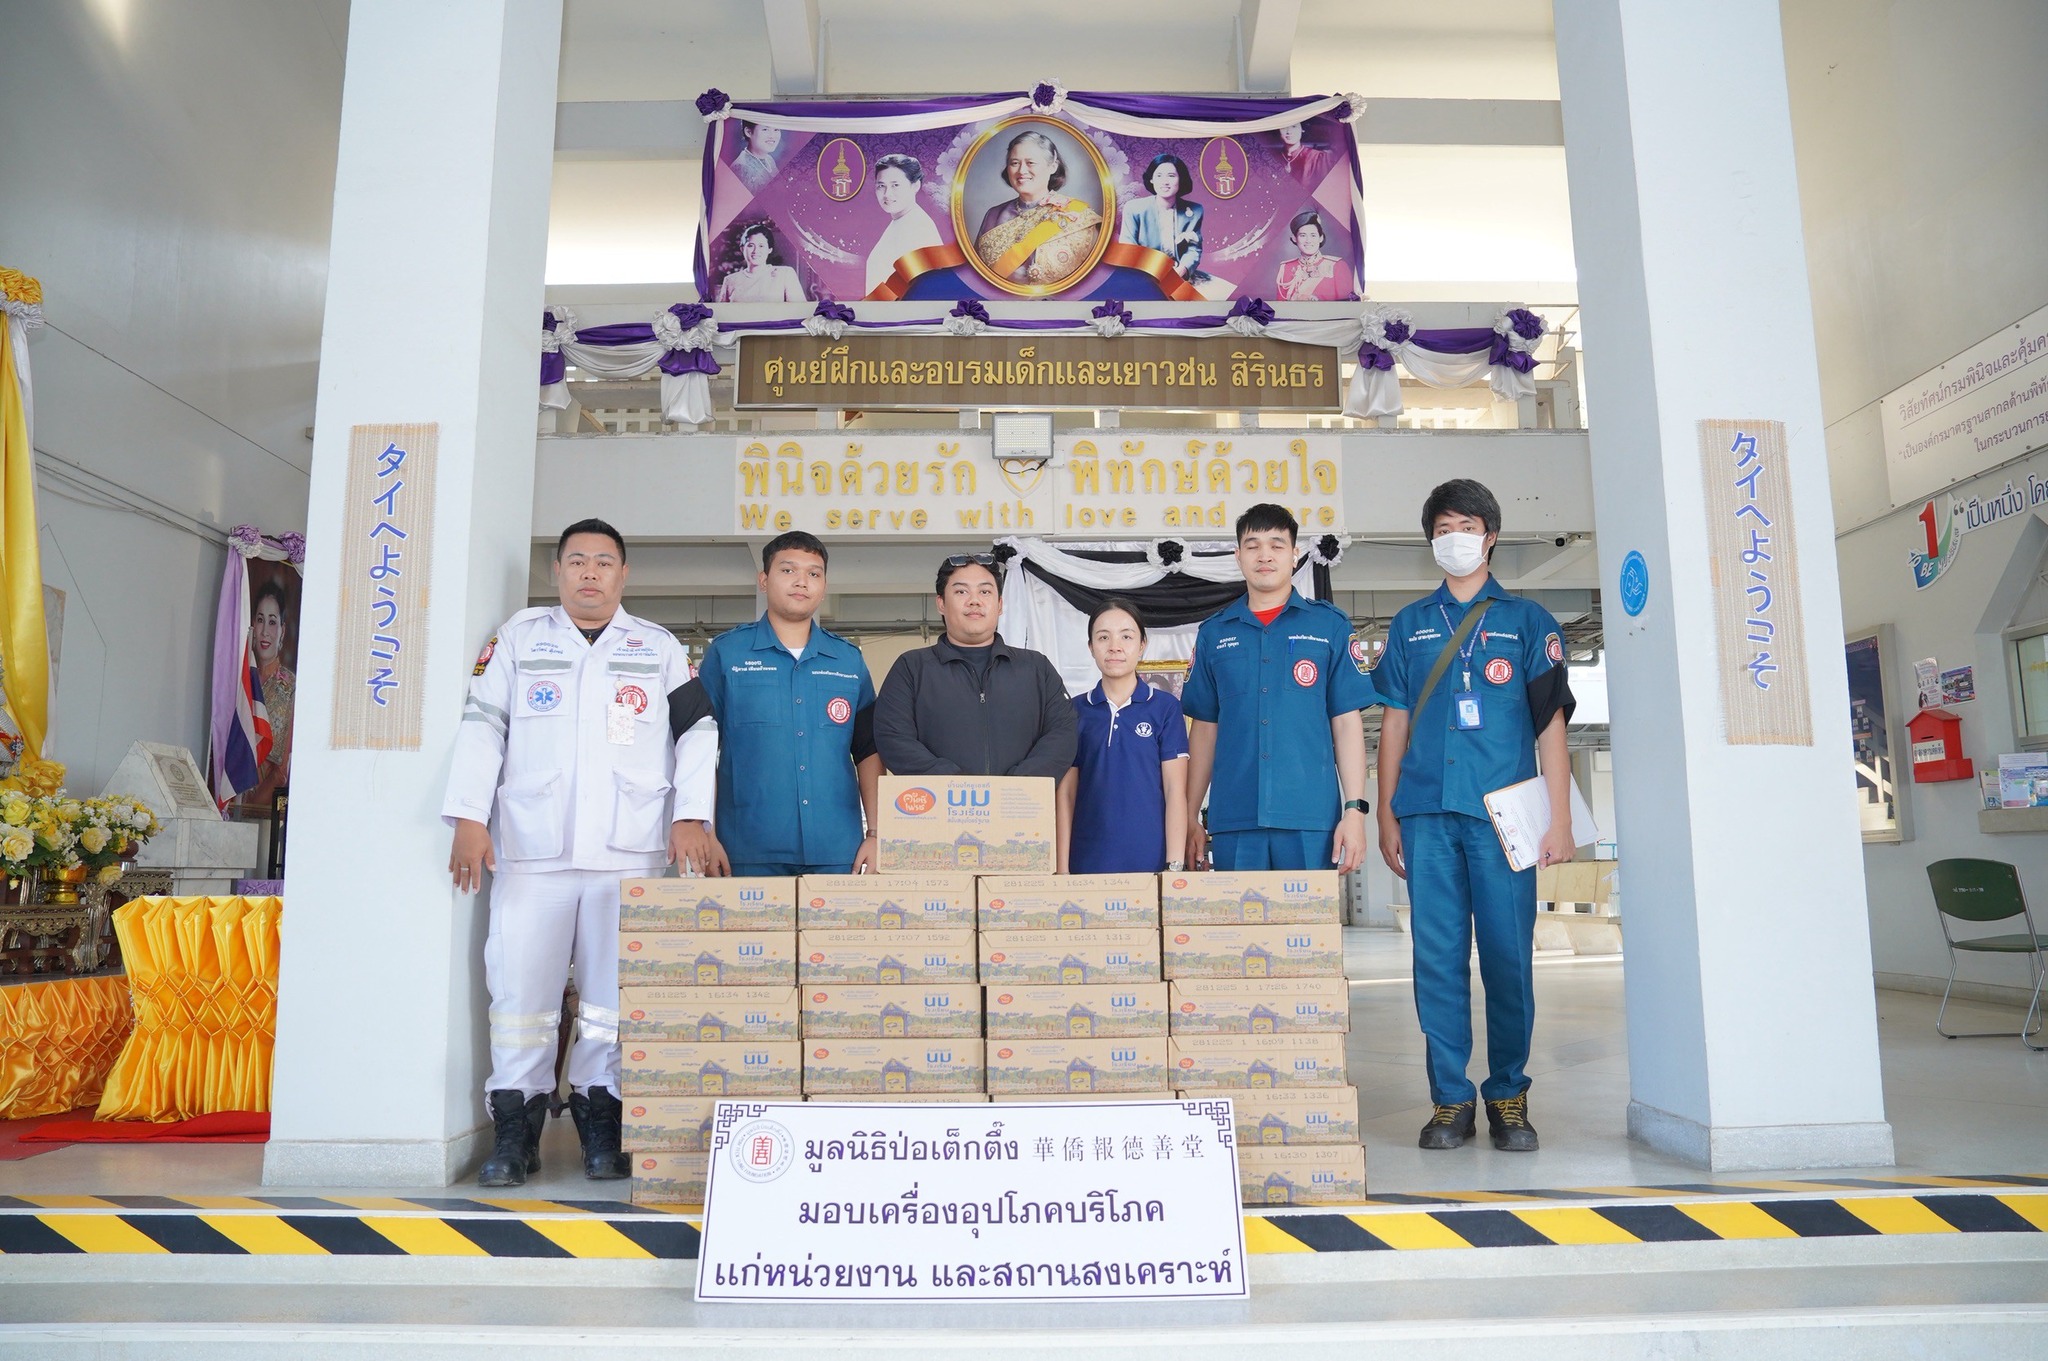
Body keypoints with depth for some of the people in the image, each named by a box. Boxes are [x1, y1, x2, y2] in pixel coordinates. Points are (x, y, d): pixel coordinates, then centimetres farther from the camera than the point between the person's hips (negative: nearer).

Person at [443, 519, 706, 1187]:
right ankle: (515, 1128, 8)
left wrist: (691, 816, -4)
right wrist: (469, 817, -1)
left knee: (613, 994, 0)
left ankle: (600, 1122, 10)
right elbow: (481, 723, 10)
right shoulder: (519, 637, 16)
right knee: (520, 987, -2)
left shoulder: (661, 649, 15)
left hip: (629, 851, 0)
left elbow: (696, 734, 9)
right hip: (530, 848, 0)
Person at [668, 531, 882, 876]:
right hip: (749, 854, -2)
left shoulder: (849, 660, 10)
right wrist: (704, 833, -5)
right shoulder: (725, 652, 3)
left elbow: (868, 753, 11)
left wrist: (874, 834, 3)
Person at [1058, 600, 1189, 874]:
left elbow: (1175, 791, -2)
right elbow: (1065, 794, 4)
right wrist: (1062, 869, 0)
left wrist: (1174, 866, -8)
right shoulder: (1076, 710, 6)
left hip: (1150, 861, -1)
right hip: (1088, 862, 1)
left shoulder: (1166, 707, 1)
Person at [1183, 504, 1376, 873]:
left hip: (1311, 819, -1)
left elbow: (1346, 720, 3)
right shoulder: (1213, 632, 12)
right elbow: (1205, 727, 13)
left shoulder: (1329, 624, 7)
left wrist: (1355, 810, -5)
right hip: (1233, 822, 2)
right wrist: (1190, 817, 9)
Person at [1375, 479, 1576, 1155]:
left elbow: (1550, 723, 7)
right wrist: (1385, 816, 8)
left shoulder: (1527, 620, 11)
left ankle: (1508, 1095, 13)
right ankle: (1449, 1097, 10)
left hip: (1503, 813, -1)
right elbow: (1394, 724, 15)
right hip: (1428, 813, 2)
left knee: (1509, 954, 0)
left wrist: (1559, 817, -1)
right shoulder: (1409, 625, 16)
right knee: (1438, 956, 1)